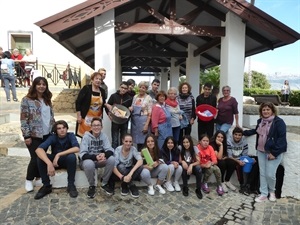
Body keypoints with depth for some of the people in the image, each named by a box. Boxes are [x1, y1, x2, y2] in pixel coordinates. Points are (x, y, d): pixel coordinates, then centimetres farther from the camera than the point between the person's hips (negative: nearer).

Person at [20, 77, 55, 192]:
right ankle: (29, 180, 20)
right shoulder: (27, 100, -9)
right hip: (34, 135, -5)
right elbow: (24, 119, -11)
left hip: (46, 134, 5)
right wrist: (26, 136, -15)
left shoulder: (47, 100, 10)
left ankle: (39, 177, 29)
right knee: (35, 158, -2)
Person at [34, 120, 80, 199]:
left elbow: (76, 148, -35)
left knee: (72, 156, -35)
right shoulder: (53, 137, -16)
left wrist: (59, 154, -37)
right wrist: (49, 163, -47)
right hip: (54, 161, 2)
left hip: (67, 161, -2)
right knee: (40, 157, -25)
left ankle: (71, 185, -19)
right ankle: (46, 186, -11)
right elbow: (38, 149, -32)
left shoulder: (71, 135, -17)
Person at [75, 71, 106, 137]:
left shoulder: (102, 91, 8)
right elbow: (78, 102, -8)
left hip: (97, 118, 5)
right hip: (86, 117, -4)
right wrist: (79, 116, -11)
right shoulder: (86, 88, -7)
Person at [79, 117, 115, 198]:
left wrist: (104, 154, -37)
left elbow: (110, 150, -12)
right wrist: (95, 157, -39)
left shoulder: (104, 136, -3)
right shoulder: (86, 136, -13)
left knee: (111, 159, -25)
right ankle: (92, 186, -10)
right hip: (88, 160, -3)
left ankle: (104, 183, -6)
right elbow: (82, 155, -22)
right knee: (89, 163, -38)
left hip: (100, 160, 3)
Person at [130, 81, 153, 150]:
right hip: (134, 120, 5)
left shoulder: (148, 98, -5)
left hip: (143, 120, -5)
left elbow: (149, 113, -8)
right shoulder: (135, 97, 10)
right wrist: (130, 109, -5)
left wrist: (146, 125, -15)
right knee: (137, 139, 11)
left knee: (143, 140, -2)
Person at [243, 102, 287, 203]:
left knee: (270, 174, -5)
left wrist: (274, 153, -19)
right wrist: (244, 132, 30)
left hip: (274, 152, -6)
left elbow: (282, 138, -16)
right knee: (262, 173, 8)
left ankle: (272, 191, 24)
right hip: (261, 151, 6)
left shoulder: (279, 122, -12)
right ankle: (264, 194, 20)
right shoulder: (260, 121, 9)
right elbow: (256, 131, 30)